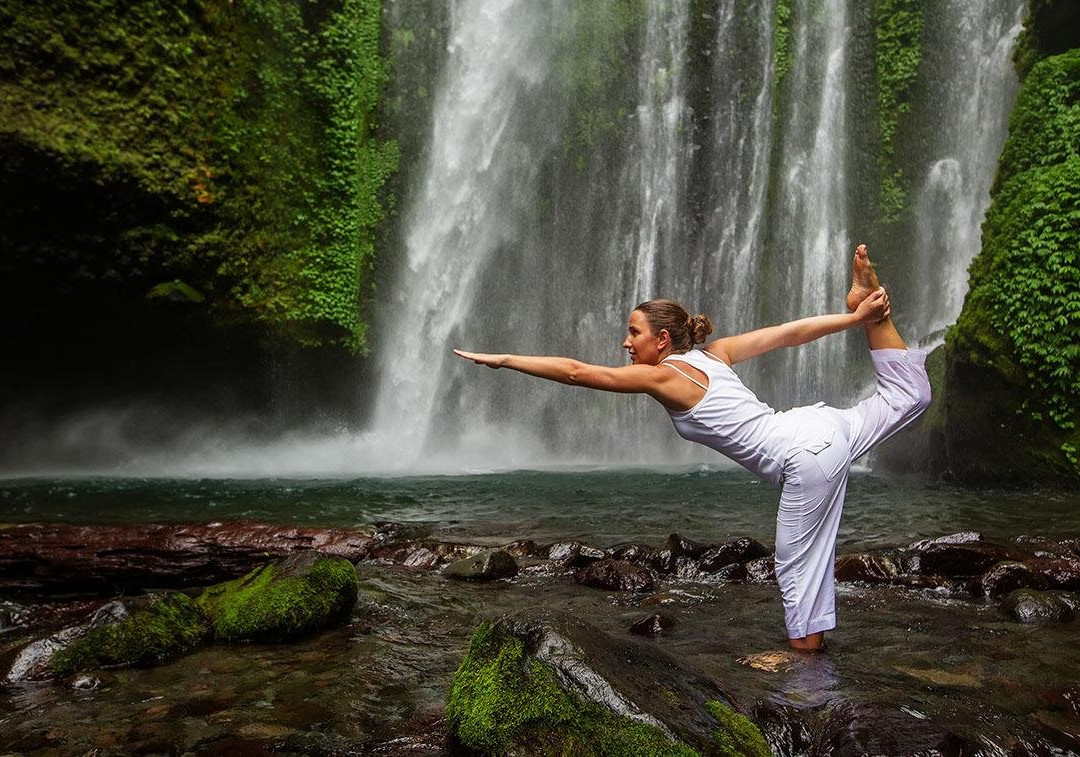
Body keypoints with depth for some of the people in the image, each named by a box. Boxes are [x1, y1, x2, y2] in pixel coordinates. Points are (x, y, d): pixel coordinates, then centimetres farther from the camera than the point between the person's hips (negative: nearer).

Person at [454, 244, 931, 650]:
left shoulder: (661, 376, -9)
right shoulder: (714, 353, 10)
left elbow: (575, 371, -10)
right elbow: (789, 333, 8)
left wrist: (502, 359, -8)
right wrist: (854, 320, 10)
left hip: (806, 459, -7)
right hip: (820, 425, 7)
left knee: (797, 563, 5)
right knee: (907, 396, 25)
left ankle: (805, 649, 17)